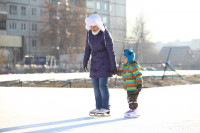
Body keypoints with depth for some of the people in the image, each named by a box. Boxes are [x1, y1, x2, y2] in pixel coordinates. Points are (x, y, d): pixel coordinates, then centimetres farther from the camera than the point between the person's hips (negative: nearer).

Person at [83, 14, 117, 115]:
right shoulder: (89, 33, 2)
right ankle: (99, 107, 11)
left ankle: (106, 108, -2)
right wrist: (85, 62, 8)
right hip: (95, 62, 7)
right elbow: (88, 48, 9)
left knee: (102, 85, -9)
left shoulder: (105, 34, -17)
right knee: (96, 85, 5)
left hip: (105, 61, -7)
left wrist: (113, 66, -16)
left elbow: (111, 50, -16)